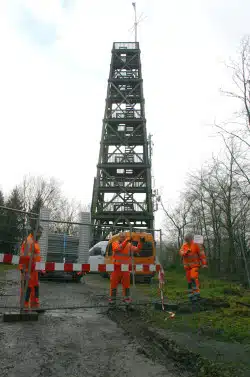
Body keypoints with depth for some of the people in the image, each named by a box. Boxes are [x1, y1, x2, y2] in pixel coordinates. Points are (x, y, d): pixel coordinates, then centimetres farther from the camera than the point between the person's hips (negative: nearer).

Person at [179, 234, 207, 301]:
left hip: (195, 265, -5)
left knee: (194, 278, -21)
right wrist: (186, 252, -27)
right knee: (189, 280, 9)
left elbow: (202, 254, -9)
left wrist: (204, 263, -13)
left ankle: (196, 293, -15)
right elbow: (181, 253, -8)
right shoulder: (184, 246, 7)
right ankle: (191, 295, 19)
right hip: (187, 266, 5)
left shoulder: (196, 245, -7)